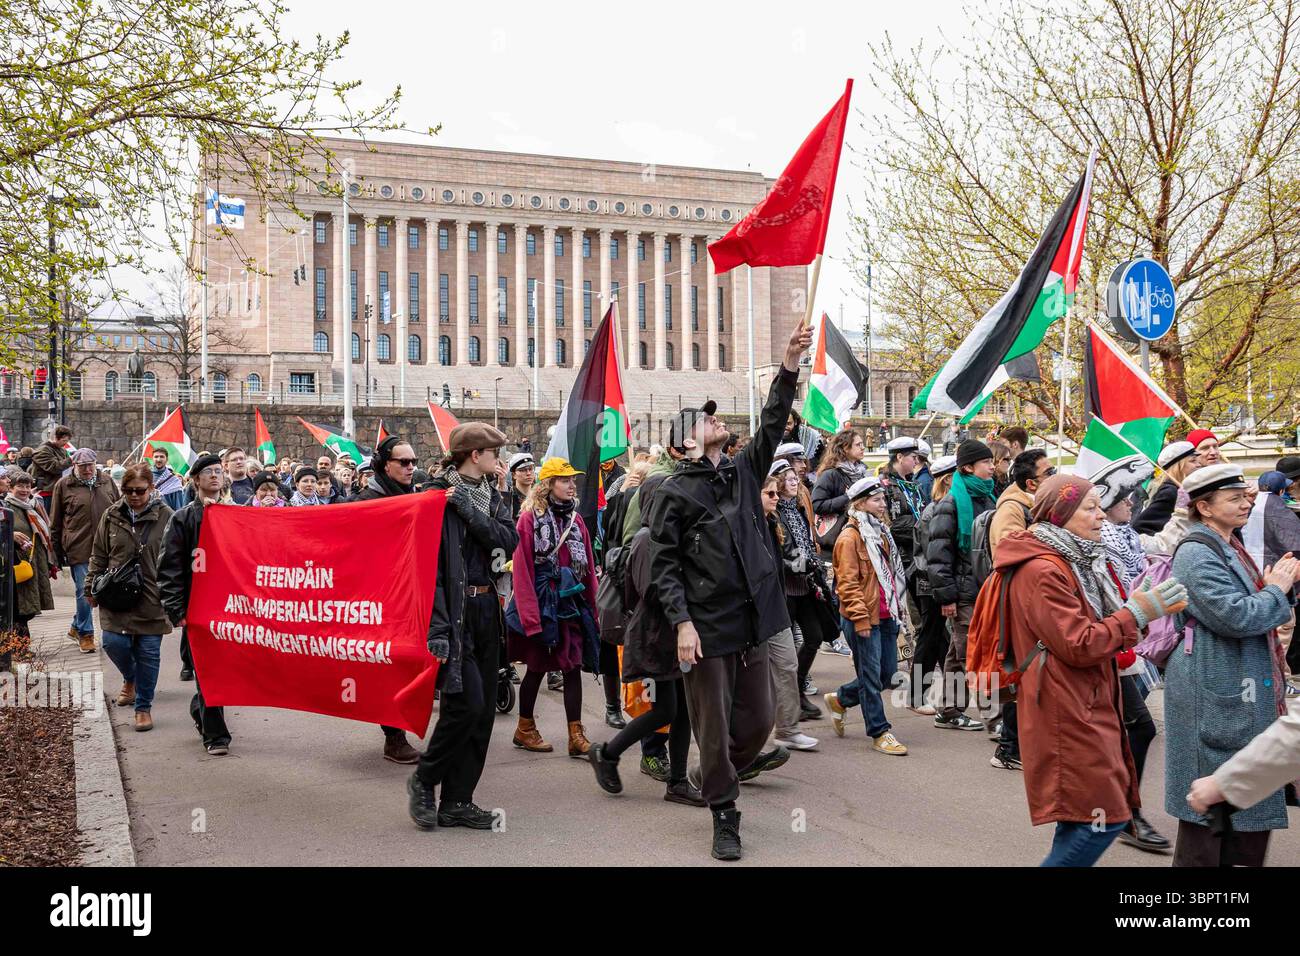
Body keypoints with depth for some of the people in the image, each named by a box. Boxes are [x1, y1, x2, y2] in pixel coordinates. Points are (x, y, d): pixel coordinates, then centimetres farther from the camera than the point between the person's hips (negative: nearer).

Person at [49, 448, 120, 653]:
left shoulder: (107, 482, 10)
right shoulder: (63, 485, 2)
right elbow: (55, 522, 5)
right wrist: (58, 551, 3)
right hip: (79, 548, -3)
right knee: (84, 591, -1)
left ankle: (77, 627, 27)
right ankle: (85, 633, 13)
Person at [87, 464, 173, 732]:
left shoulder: (165, 516, -5)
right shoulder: (112, 515, 5)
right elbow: (99, 555, 13)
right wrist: (92, 588, 11)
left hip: (152, 598, -2)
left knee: (148, 652, 2)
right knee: (114, 643, -4)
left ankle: (143, 707, 16)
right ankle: (130, 678, 30)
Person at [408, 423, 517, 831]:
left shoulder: (493, 497, 13)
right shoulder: (438, 495, -9)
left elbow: (508, 540, -4)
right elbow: (429, 565, -14)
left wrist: (470, 510, -16)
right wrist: (436, 628, -21)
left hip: (487, 611, 7)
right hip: (453, 609, -7)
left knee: (483, 709, 7)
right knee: (467, 702, -12)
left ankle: (457, 801, 16)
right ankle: (424, 780, 12)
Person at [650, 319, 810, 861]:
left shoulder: (743, 472, 13)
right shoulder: (675, 492, -5)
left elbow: (772, 426, 3)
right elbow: (663, 563, -8)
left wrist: (789, 367, -6)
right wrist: (682, 622, -17)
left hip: (751, 621, 6)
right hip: (706, 627, -5)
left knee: (758, 721, 13)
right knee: (714, 729, 4)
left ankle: (721, 774, 39)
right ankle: (724, 816, 20)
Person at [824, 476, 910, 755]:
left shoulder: (881, 533, 16)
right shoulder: (850, 538, -12)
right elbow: (848, 584, -16)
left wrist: (898, 607, 18)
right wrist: (861, 619, -18)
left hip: (886, 616, 9)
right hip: (864, 618, -9)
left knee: (887, 674, 12)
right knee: (871, 677, 0)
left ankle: (839, 700, 30)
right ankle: (879, 732, 10)